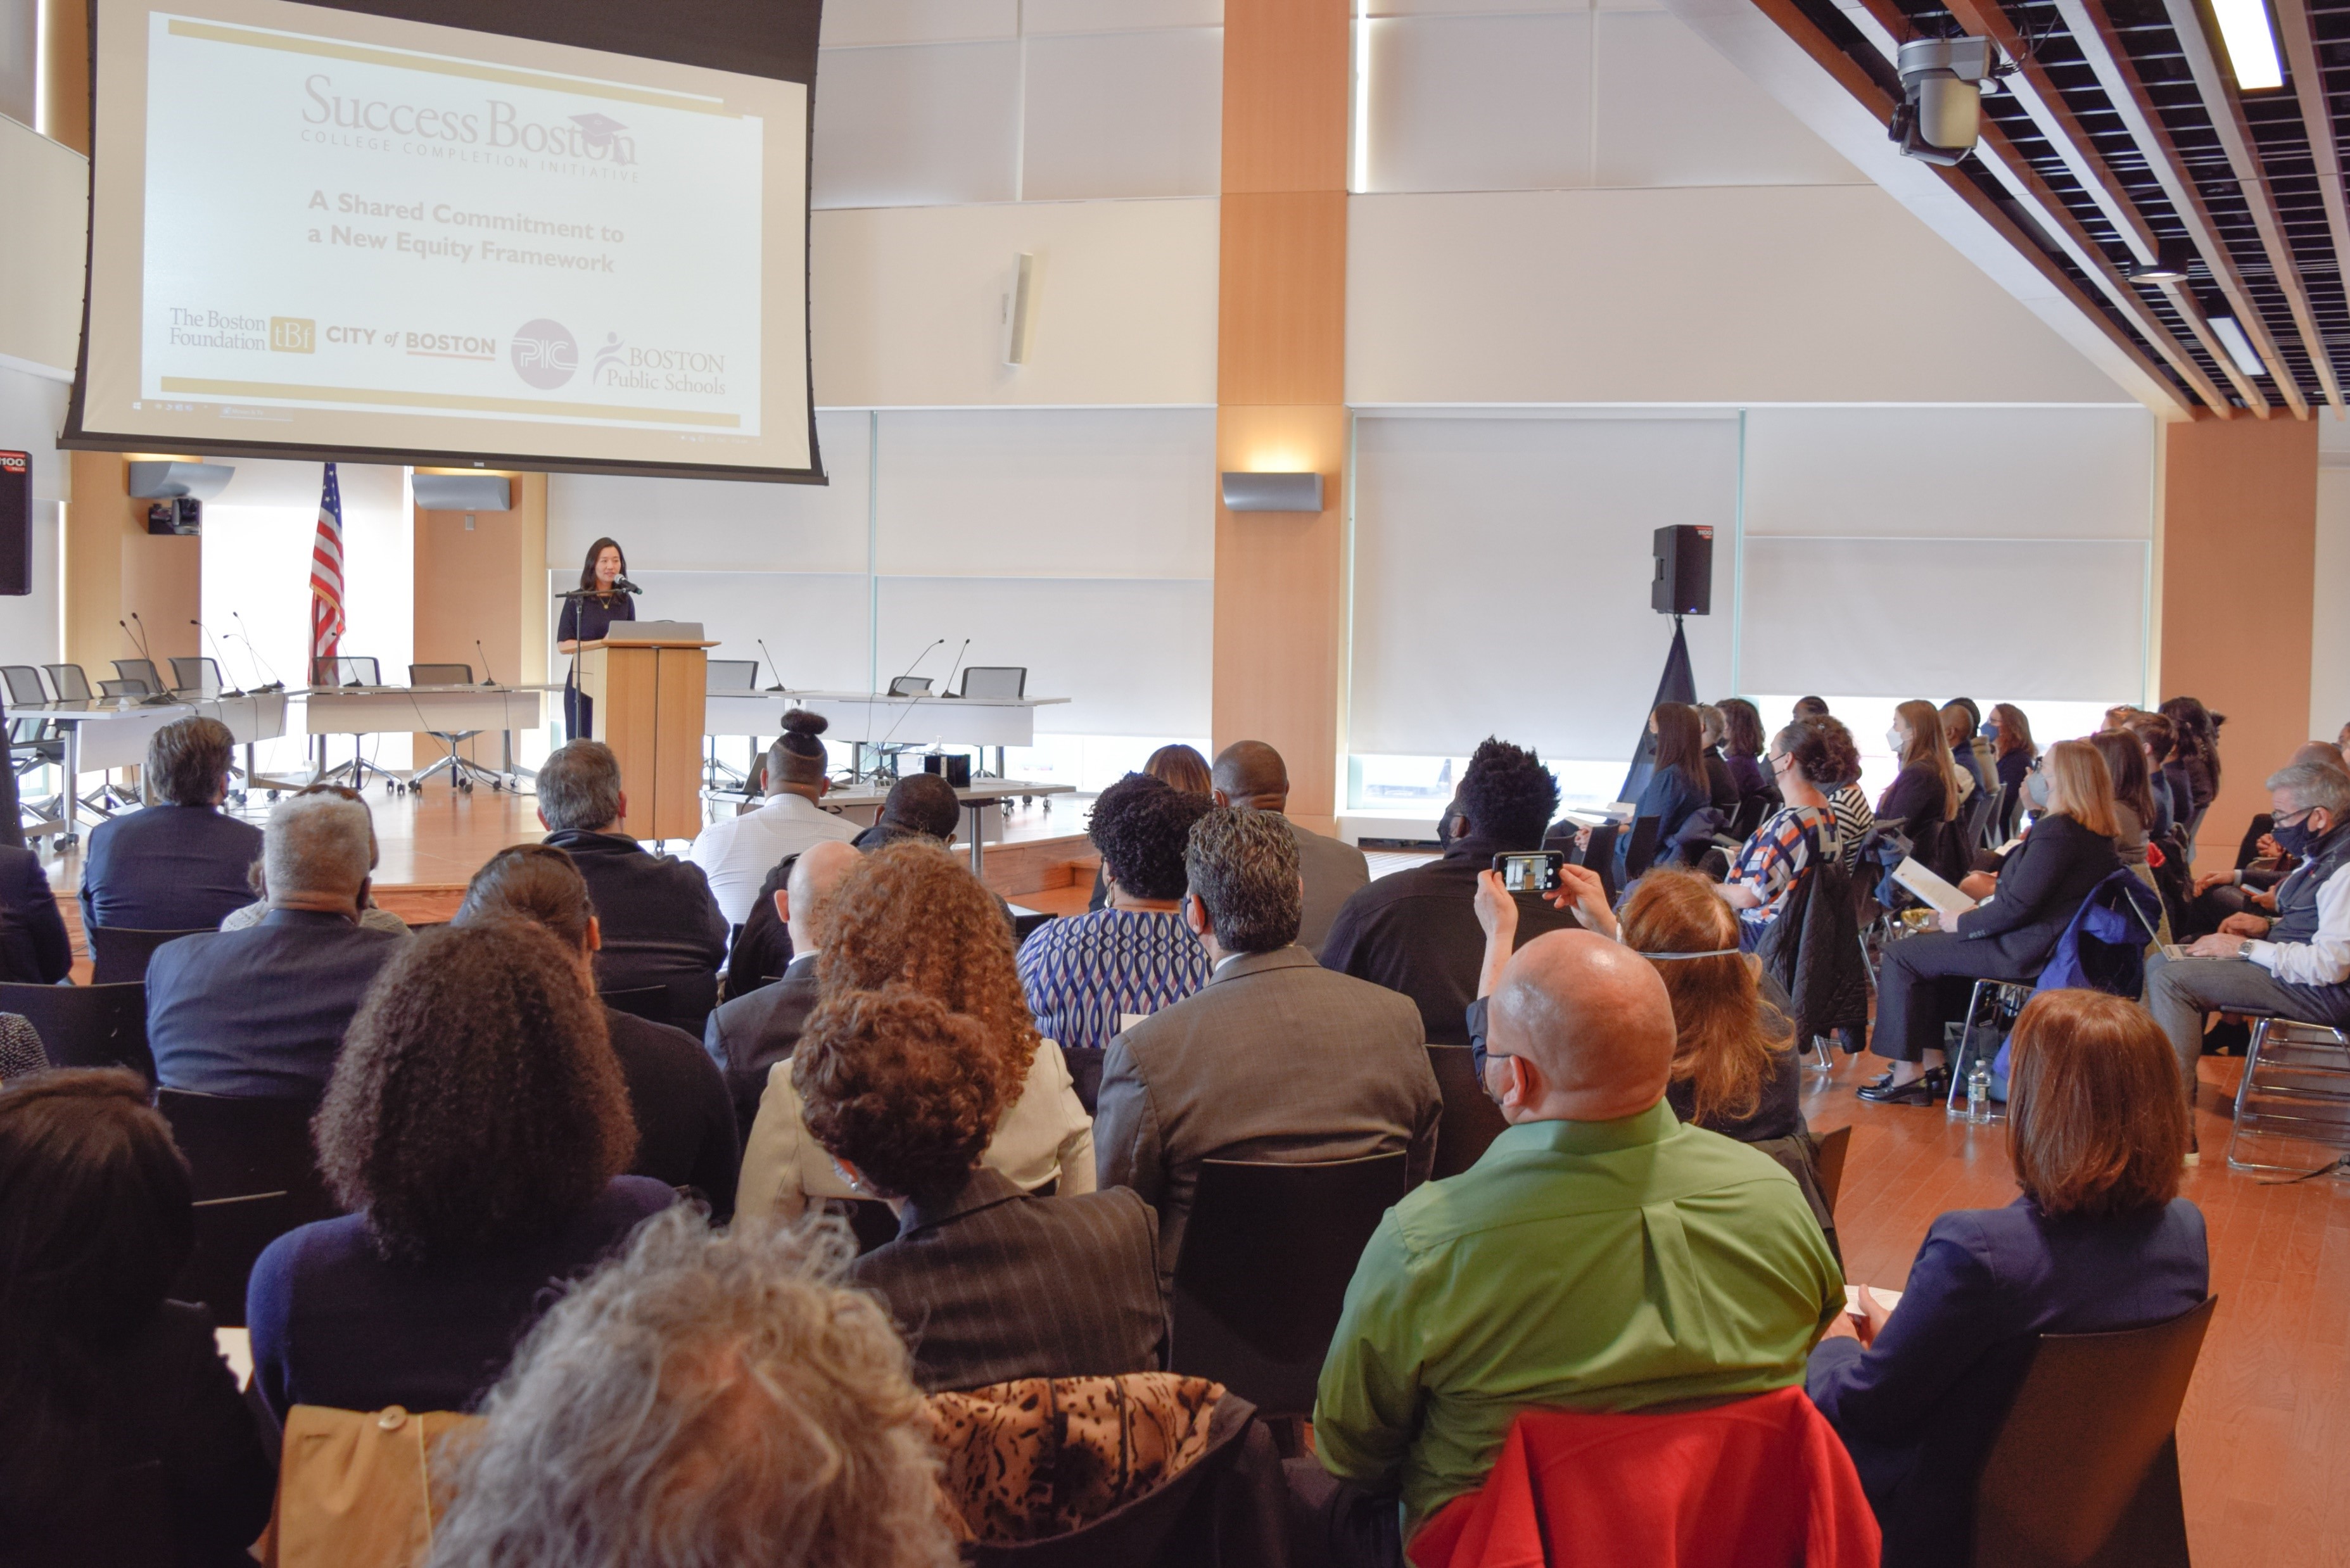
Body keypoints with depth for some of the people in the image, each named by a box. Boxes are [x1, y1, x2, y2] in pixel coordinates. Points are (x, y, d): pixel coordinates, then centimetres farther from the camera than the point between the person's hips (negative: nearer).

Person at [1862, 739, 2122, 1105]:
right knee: (1928, 944, 24)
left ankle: (1908, 1074, 3)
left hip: (2021, 953, -11)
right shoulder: (2096, 835, 8)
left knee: (1899, 955, -3)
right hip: (2044, 944, 11)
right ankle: (1932, 1066, 21)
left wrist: (1960, 922, -11)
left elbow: (2017, 907, -24)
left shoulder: (2056, 832, -24)